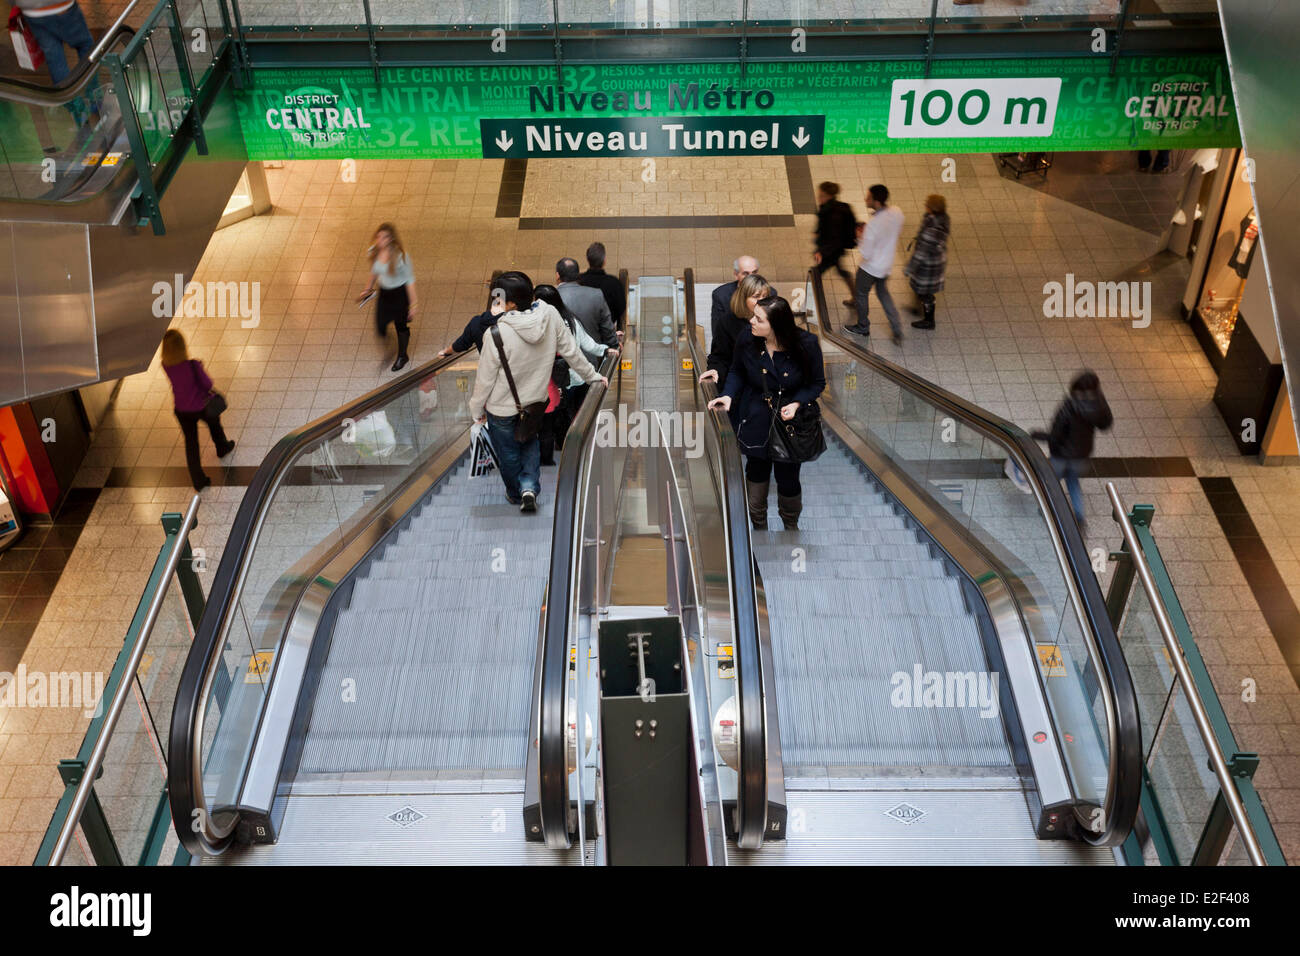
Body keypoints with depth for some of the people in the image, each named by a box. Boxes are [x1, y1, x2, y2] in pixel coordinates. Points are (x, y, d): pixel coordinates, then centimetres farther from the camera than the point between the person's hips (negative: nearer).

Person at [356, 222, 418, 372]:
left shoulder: (399, 255, -27)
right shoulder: (374, 251, -11)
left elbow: (410, 280, -18)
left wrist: (413, 304, -16)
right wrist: (368, 289, 22)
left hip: (400, 293, -5)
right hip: (384, 292, 5)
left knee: (401, 325, 15)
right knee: (380, 328, 8)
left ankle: (402, 356, 41)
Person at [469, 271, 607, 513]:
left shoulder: (498, 334, -32)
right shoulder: (550, 316, -20)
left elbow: (485, 379, -19)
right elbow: (571, 351, -6)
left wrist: (476, 409, -2)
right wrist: (592, 376, 12)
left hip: (503, 410, -4)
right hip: (535, 402, 4)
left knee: (508, 454, 21)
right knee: (530, 443, 31)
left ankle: (516, 494, 43)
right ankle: (530, 487, 16)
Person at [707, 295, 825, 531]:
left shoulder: (806, 344, -21)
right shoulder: (747, 340, -16)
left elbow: (817, 383, -6)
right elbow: (737, 372, 4)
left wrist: (797, 403, -22)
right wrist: (728, 395, -14)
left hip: (791, 420, -2)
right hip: (756, 421, 2)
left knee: (788, 480, 8)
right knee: (756, 472, 17)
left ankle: (790, 525, 40)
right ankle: (759, 525, 43)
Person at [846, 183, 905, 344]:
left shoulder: (873, 224, -36)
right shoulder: (897, 212, -14)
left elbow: (866, 253, -29)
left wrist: (860, 237, -11)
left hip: (871, 267, -7)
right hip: (887, 264, 7)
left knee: (861, 294, 20)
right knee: (883, 292, 27)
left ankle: (863, 327, 41)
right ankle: (898, 332, 26)